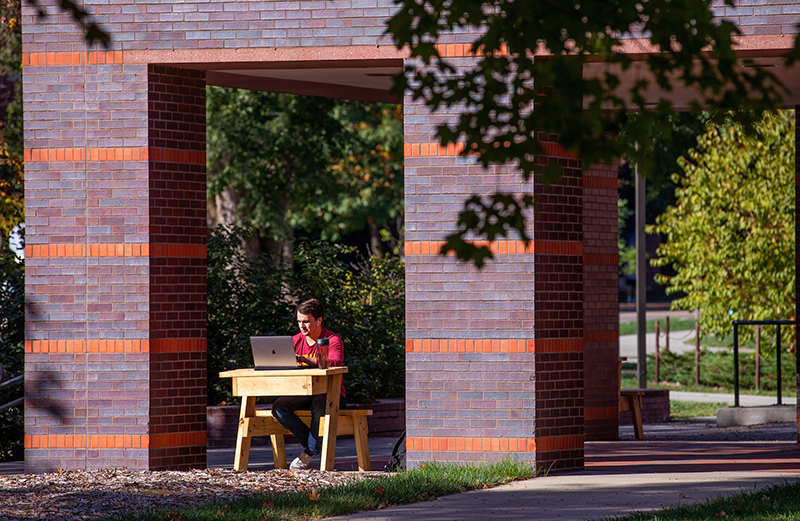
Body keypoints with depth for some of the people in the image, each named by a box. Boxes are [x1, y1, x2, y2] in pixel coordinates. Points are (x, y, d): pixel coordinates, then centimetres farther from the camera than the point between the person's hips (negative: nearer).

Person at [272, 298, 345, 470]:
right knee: (279, 407, -23)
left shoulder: (333, 340, -7)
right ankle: (317, 445, -12)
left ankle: (310, 451, -19)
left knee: (319, 404, -39)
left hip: (331, 393, -5)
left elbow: (335, 362, -28)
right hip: (304, 394, 5)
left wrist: (305, 360, -40)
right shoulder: (296, 341, 9)